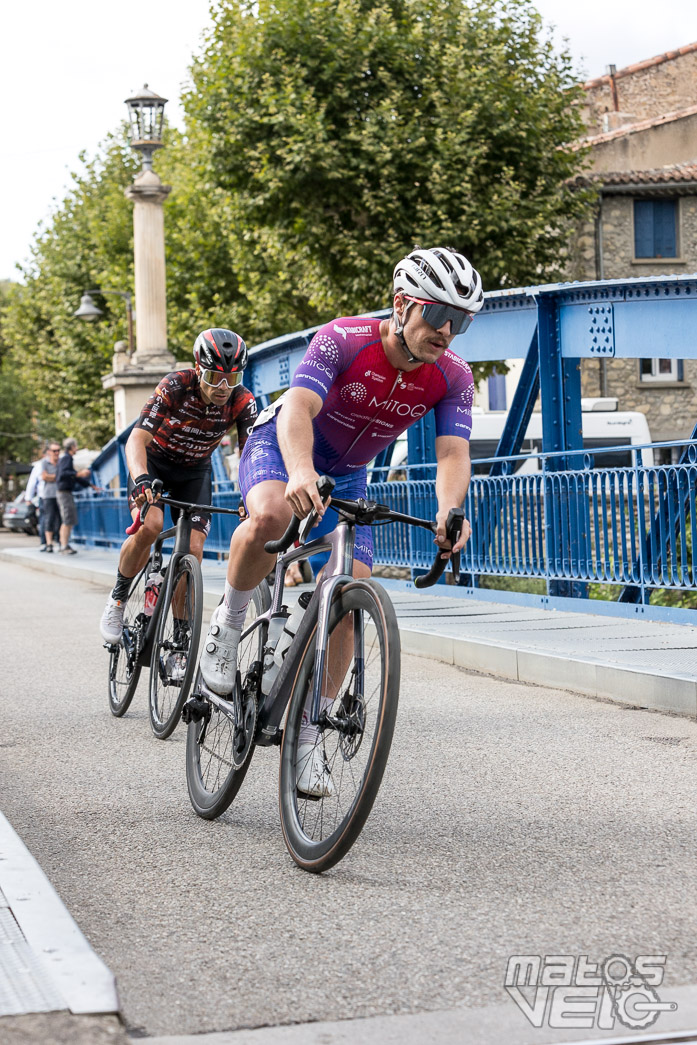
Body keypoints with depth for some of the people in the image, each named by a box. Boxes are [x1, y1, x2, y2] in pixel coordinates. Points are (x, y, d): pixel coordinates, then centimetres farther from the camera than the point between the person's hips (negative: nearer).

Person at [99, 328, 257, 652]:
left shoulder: (243, 402, -23)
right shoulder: (176, 387, -30)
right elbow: (137, 439, -36)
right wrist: (141, 479, -56)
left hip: (195, 470, 2)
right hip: (154, 461, -2)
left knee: (192, 551, -13)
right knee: (149, 525, -30)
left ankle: (181, 642, -1)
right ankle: (118, 598, -4)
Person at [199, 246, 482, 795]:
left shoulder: (453, 378, -19)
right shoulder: (344, 340, -31)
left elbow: (454, 452, -30)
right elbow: (298, 407, -44)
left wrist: (449, 509, -53)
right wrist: (300, 472, -65)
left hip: (347, 475, 4)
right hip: (281, 447, -4)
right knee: (271, 517, -39)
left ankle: (307, 737, 0)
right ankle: (229, 621, -9)